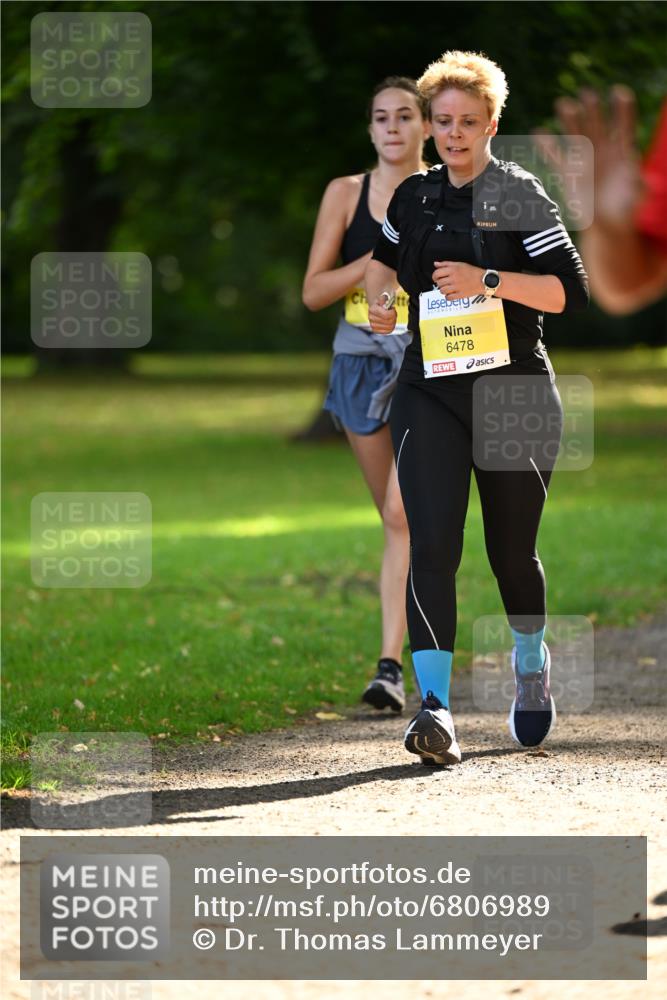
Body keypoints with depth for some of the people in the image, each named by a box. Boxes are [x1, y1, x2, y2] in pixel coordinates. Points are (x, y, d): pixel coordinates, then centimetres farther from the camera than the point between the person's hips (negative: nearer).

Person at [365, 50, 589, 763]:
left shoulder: (520, 196, -3)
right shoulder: (413, 197, 10)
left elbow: (571, 290, -9)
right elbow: (386, 258, 30)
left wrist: (488, 281, -20)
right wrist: (379, 298, 9)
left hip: (514, 390, -2)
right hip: (429, 389, 2)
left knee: (511, 550, 8)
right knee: (431, 544, -15)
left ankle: (531, 664, 39)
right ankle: (435, 708, -21)